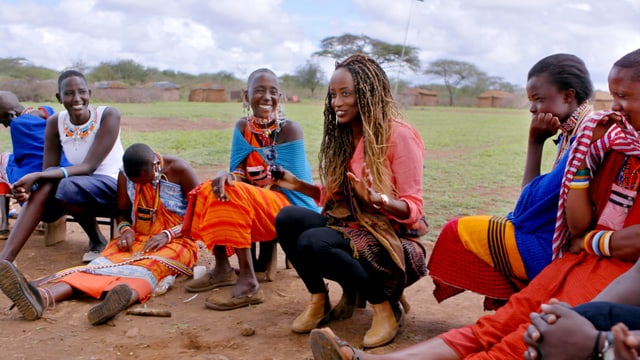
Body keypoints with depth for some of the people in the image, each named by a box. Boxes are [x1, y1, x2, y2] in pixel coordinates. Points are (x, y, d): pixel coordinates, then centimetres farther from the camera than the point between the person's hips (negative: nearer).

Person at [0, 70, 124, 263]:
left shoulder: (108, 115, -17)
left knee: (68, 187, -34)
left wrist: (37, 176, -32)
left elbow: (88, 167, -24)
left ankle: (98, 241, -6)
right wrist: (31, 184, -30)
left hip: (115, 184, -4)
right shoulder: (55, 123, -4)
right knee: (47, 183, -27)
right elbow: (48, 171, -5)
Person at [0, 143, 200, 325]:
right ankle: (42, 295, -54)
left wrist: (168, 234, -21)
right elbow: (122, 212, 16)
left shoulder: (179, 170, -8)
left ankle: (125, 297, -73)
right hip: (137, 239, 4)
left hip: (176, 241, -3)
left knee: (149, 266, -38)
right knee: (103, 263, -27)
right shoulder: (125, 175, 5)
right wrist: (125, 229, -8)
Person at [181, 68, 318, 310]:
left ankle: (248, 283, -27)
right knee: (208, 189, -7)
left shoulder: (289, 129, -12)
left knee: (233, 194, -27)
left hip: (289, 208, -7)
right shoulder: (243, 127, 6)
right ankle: (222, 268, -3)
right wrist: (226, 175, -23)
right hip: (254, 203, 7)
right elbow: (238, 172, 2)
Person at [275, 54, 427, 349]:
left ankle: (385, 305, -12)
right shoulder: (342, 136, 9)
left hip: (390, 234, -7)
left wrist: (378, 200, -33)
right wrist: (298, 185, 1)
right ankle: (319, 300, 1)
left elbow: (413, 208, -14)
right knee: (287, 218, -18)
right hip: (349, 224, 7)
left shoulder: (399, 135, -13)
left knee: (312, 243, -32)